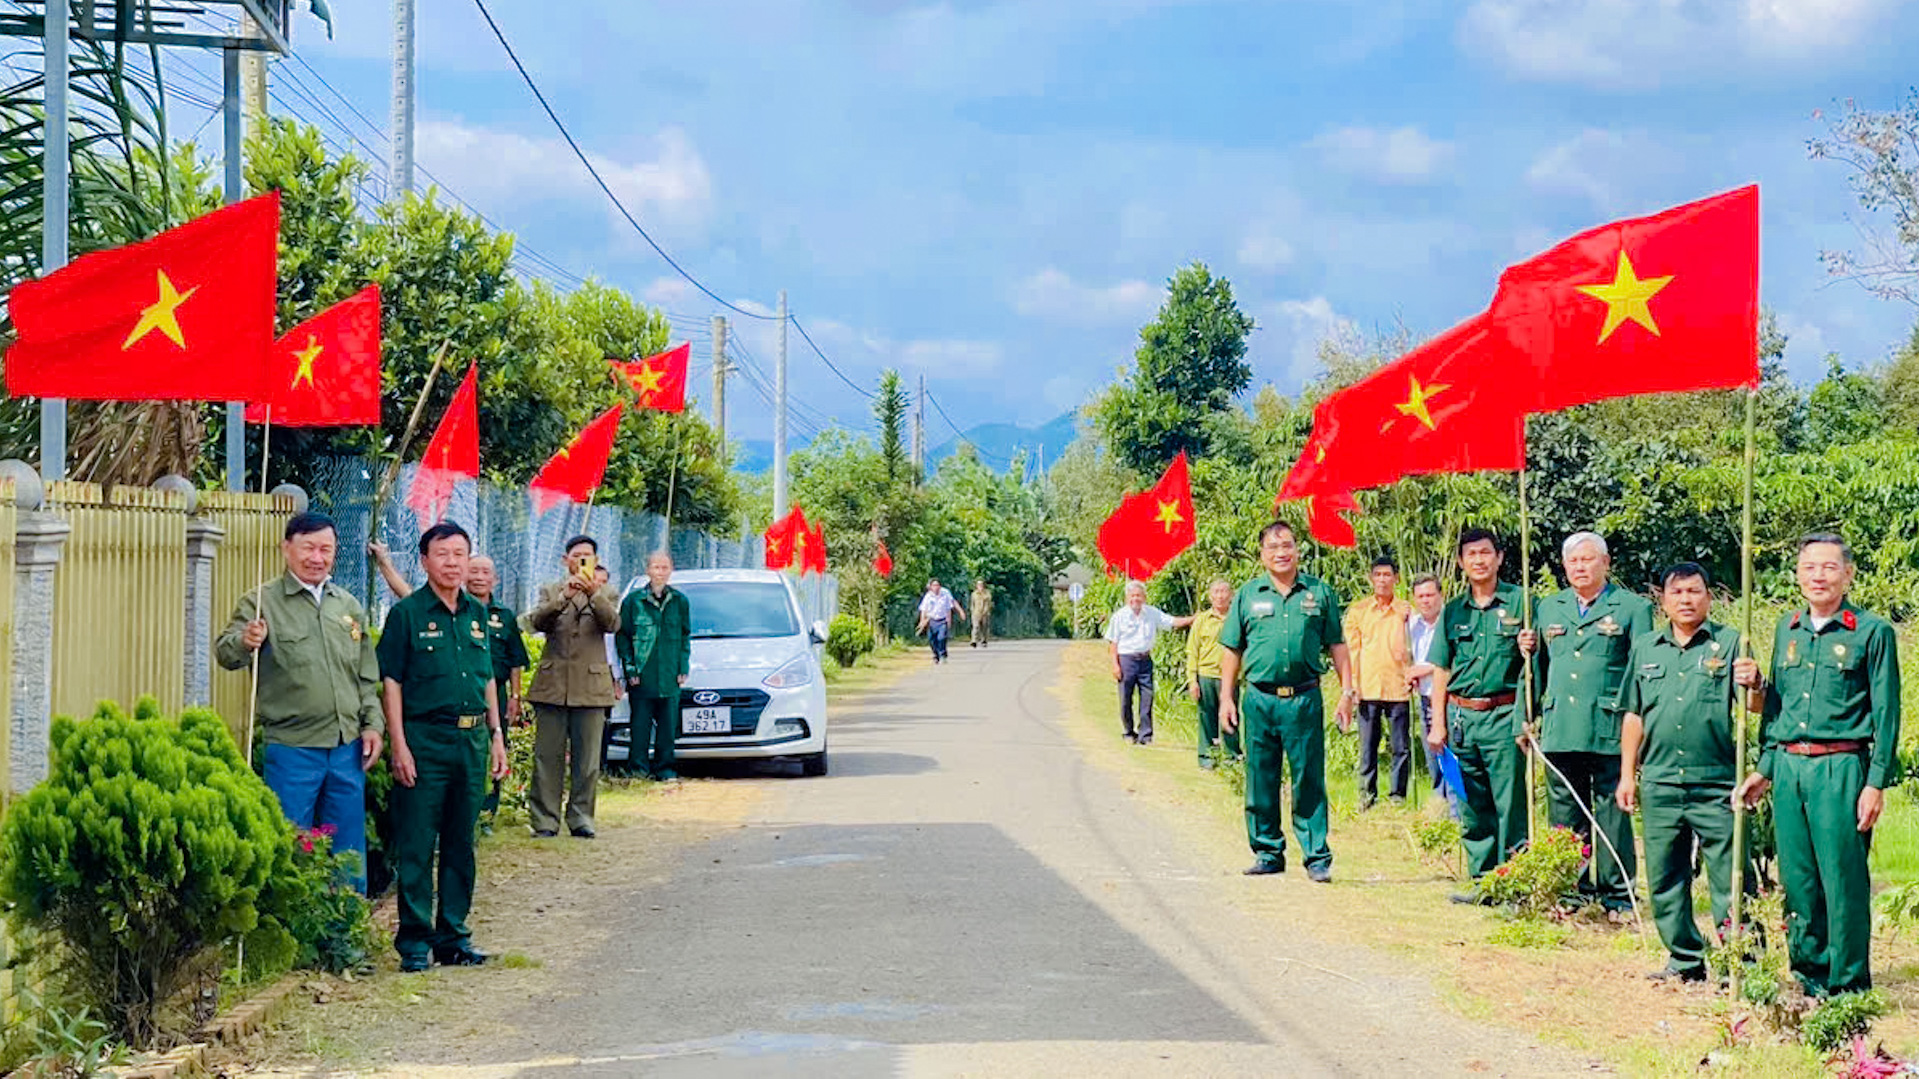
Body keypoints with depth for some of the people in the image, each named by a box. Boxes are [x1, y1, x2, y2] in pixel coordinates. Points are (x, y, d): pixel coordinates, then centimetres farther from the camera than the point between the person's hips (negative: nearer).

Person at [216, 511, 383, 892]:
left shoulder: (350, 607, 14)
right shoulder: (262, 603, -2)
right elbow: (225, 653, -16)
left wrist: (373, 724, 8)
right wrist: (244, 643, -37)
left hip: (347, 748, 5)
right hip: (291, 748, -5)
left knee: (349, 859, 11)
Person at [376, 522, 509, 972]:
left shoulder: (477, 614, 13)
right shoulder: (407, 613, -4)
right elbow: (391, 683, -7)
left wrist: (496, 736, 14)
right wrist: (399, 746, -13)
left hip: (472, 741, 6)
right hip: (424, 740, -6)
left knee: (461, 844, 11)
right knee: (416, 846, -3)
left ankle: (453, 936, 18)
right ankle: (415, 940, 3)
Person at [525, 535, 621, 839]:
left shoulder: (606, 594, 11)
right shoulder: (550, 591, 11)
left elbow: (612, 623, -9)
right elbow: (537, 622, -7)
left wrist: (594, 595, -26)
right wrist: (564, 596, -22)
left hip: (590, 685, 0)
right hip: (552, 684, 0)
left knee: (588, 759, 1)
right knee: (547, 757, 0)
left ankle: (581, 819, 8)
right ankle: (544, 820, 3)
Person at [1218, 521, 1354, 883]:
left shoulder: (1319, 592, 7)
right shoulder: (1248, 595, 9)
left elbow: (1337, 646, 10)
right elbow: (1232, 650, 12)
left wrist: (1347, 692, 3)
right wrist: (1227, 697, 5)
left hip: (1304, 700, -1)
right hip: (1260, 700, 1)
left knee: (1309, 782, -1)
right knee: (1260, 782, 6)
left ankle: (1317, 857, 4)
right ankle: (1267, 852, 17)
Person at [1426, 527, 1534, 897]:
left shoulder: (1519, 602, 1)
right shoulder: (1453, 611, 13)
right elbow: (1441, 671, 14)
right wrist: (1438, 724, 8)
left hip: (1504, 716, -4)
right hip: (1461, 716, 4)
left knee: (1510, 806, -4)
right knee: (1471, 808, 8)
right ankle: (1482, 881, 16)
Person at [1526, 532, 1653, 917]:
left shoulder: (1632, 608, 3)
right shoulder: (1549, 608, 17)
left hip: (1609, 732, -4)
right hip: (1559, 731, 4)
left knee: (1612, 815, -1)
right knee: (1565, 816, 8)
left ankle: (1617, 896, 7)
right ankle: (1572, 891, 18)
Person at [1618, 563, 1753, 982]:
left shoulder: (1728, 643, 2)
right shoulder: (1645, 648, 14)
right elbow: (1634, 715, 17)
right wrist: (1627, 775, 13)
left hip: (1716, 784, -4)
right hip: (1659, 784, 4)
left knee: (1730, 878, -6)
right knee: (1665, 880, 9)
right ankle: (1686, 960, 20)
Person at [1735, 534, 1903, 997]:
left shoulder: (1872, 632, -1)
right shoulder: (1787, 629, 15)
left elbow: (1886, 714, -4)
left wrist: (1877, 783, -10)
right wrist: (1765, 770, 17)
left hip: (1840, 769, -5)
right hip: (1788, 768, 5)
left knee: (1843, 880, -4)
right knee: (1797, 881, 7)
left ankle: (1848, 986, 3)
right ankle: (1807, 979, 17)